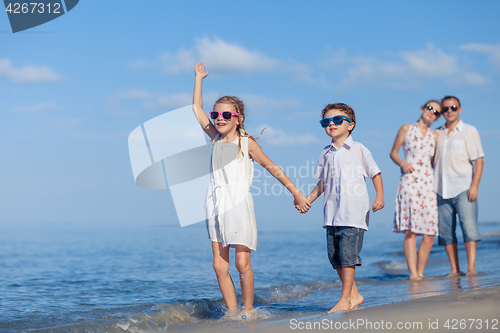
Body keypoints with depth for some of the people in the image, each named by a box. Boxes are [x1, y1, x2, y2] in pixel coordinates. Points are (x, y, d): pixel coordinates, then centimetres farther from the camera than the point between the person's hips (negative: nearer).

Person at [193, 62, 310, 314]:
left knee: (242, 263, -6)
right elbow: (196, 109, 21)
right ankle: (232, 312, 8)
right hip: (216, 205, 5)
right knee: (219, 265, 1)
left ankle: (248, 310, 8)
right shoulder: (216, 139, 13)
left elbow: (273, 169, 5)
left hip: (239, 204, -4)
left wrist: (297, 194, 4)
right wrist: (199, 78, 24)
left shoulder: (246, 143, 1)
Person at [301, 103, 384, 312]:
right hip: (332, 212, 6)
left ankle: (346, 299, -4)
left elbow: (375, 174, 5)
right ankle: (354, 295, 18)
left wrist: (380, 196, -7)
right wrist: (308, 200, 16)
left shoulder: (358, 150, 2)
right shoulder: (326, 154, 14)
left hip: (354, 210, -6)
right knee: (334, 254, 4)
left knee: (347, 251, -11)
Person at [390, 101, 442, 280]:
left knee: (429, 234, -3)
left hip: (428, 183, 4)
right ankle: (413, 273, -17)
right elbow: (393, 152, 9)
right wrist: (402, 163, -9)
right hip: (409, 181, -4)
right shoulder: (407, 129, 9)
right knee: (410, 230, -14)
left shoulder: (435, 136, 17)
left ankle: (420, 272, 7)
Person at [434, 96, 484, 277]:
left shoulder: (469, 131, 4)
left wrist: (474, 185, -11)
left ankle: (471, 267, -10)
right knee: (446, 231, 1)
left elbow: (478, 160, -1)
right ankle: (455, 270, 6)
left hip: (463, 188, -4)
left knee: (469, 226, -12)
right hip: (442, 190, 4)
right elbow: (431, 160, 25)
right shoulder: (437, 134, 16)